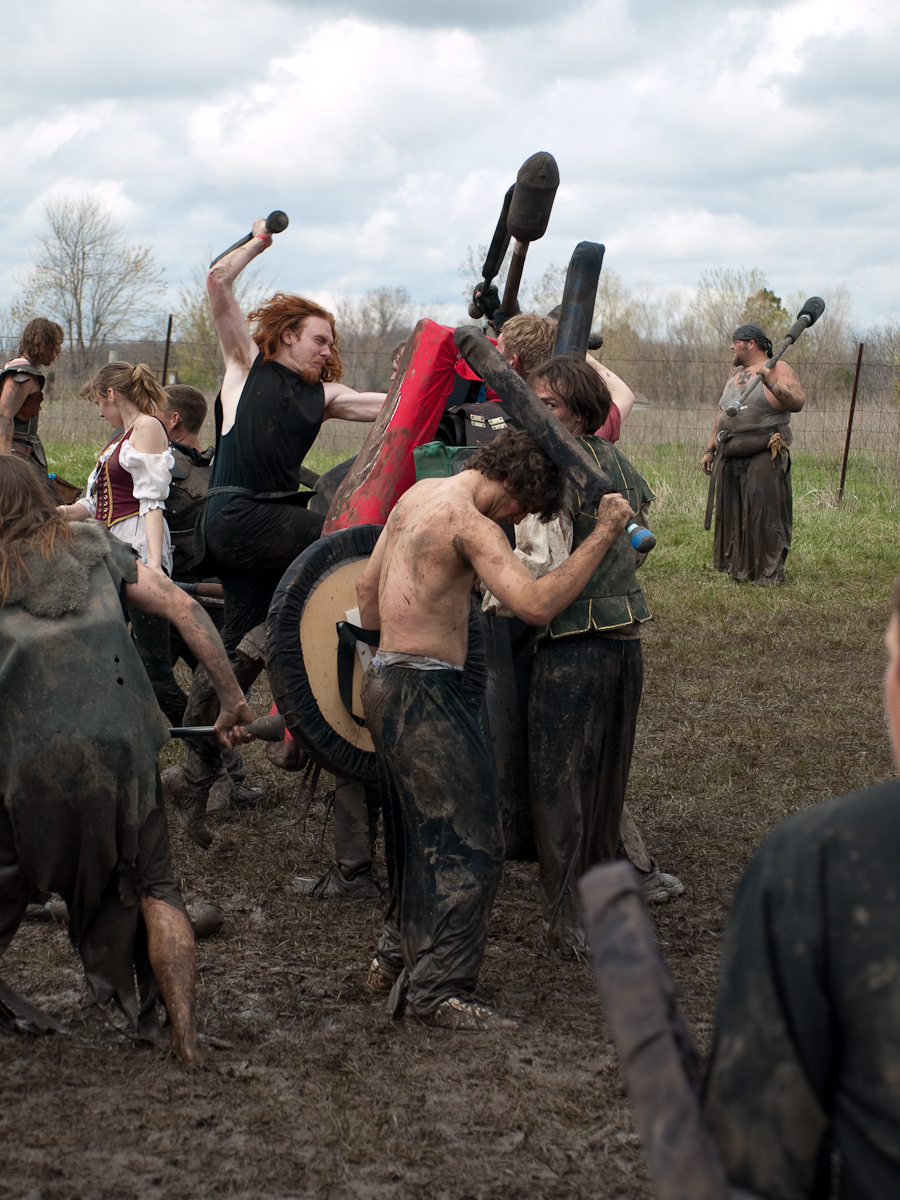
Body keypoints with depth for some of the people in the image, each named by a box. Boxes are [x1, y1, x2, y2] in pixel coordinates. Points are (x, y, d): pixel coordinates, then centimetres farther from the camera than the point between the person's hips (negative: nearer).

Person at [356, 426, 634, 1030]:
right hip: (424, 692, -10)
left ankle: (400, 956, 31)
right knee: (471, 841, -5)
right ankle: (436, 989, -4)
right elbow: (537, 604, -27)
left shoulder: (417, 495, 12)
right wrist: (604, 534, -21)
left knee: (422, 833, 21)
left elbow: (367, 586, 21)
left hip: (387, 682, 10)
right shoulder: (469, 522, -17)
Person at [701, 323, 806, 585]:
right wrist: (711, 449, 23)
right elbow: (722, 414, 25)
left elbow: (798, 402, -16)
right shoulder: (735, 373, 21)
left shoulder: (778, 369, -2)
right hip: (730, 456, 7)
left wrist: (772, 385, -29)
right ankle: (738, 568, 17)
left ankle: (770, 573, -4)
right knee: (733, 513, 8)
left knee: (764, 512, -8)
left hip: (764, 455, -7)